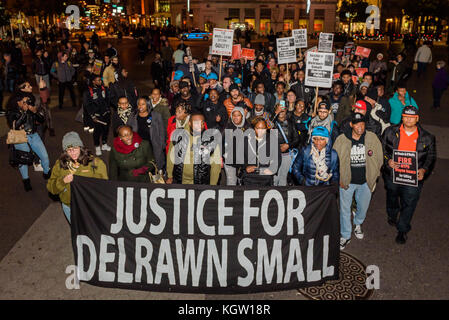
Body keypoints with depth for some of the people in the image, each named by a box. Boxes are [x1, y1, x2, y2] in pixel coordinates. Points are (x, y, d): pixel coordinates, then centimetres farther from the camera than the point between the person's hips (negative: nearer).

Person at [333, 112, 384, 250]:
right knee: (344, 209, 7)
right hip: (347, 181, -1)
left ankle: (358, 224, 51)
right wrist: (340, 179, -3)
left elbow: (379, 158, 3)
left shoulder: (372, 138, -7)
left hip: (366, 182, 2)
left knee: (363, 207, 19)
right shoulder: (341, 139, -10)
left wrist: (373, 177, 3)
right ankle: (345, 235, 26)